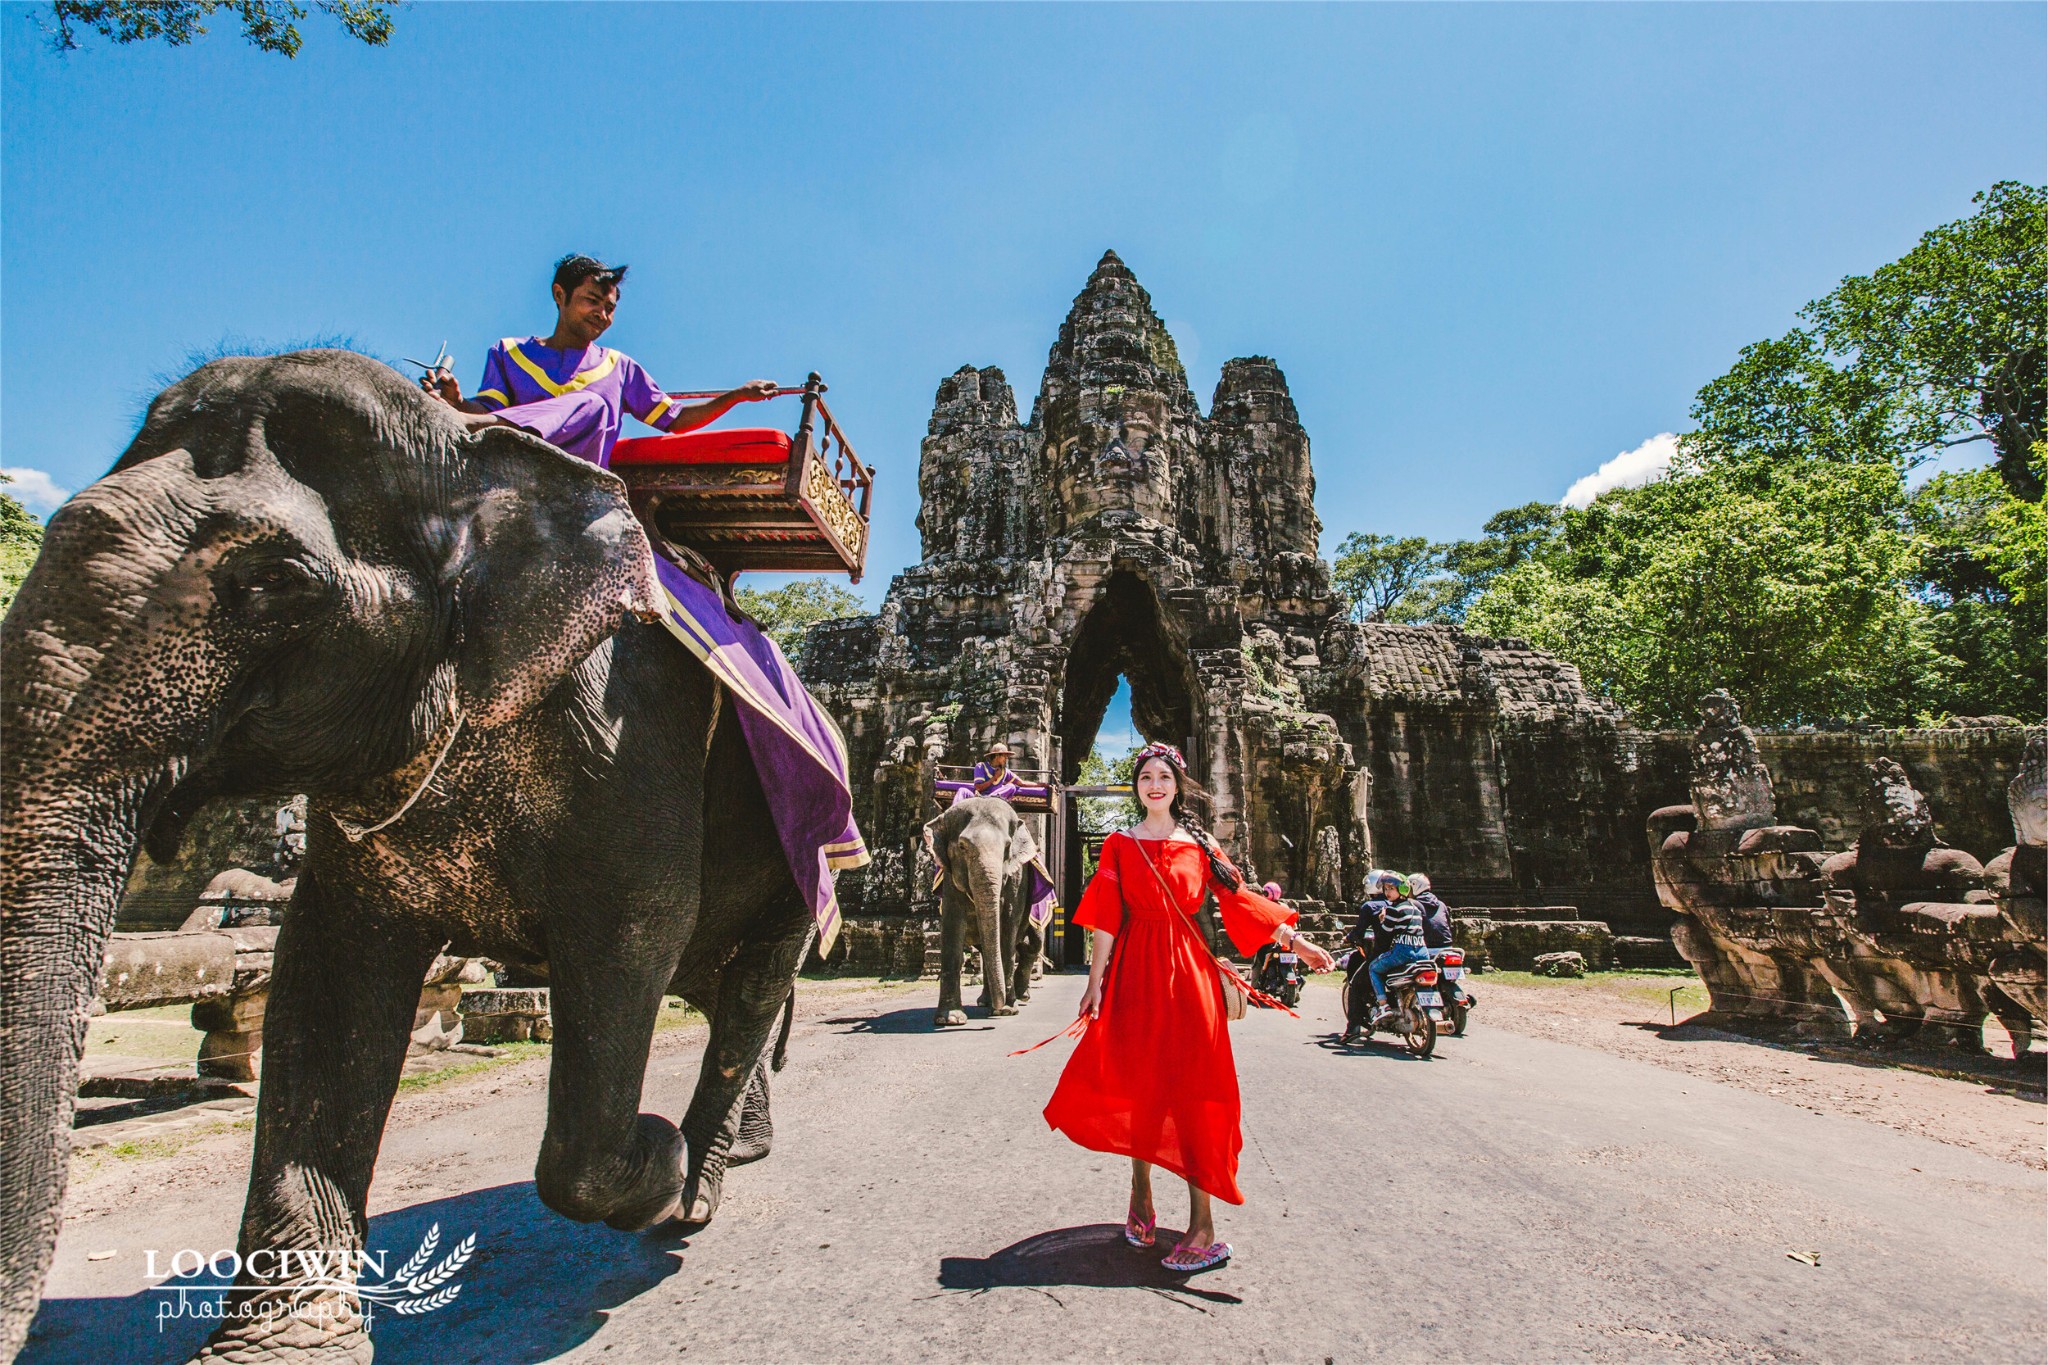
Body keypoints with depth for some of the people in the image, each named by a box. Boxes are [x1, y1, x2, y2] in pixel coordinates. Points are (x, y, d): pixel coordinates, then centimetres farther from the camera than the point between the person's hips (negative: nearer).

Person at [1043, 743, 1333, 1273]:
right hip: (1134, 970, 0)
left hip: (1187, 969, 0)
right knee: (1135, 1084, 2)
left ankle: (1202, 1225, 2)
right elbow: (1106, 919, 1)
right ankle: (1141, 1195, 23)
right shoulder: (1119, 845, 7)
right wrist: (1095, 982, -5)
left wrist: (1294, 940, 0)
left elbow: (1240, 898, 7)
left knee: (1191, 1089, -3)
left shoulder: (1201, 845, 8)